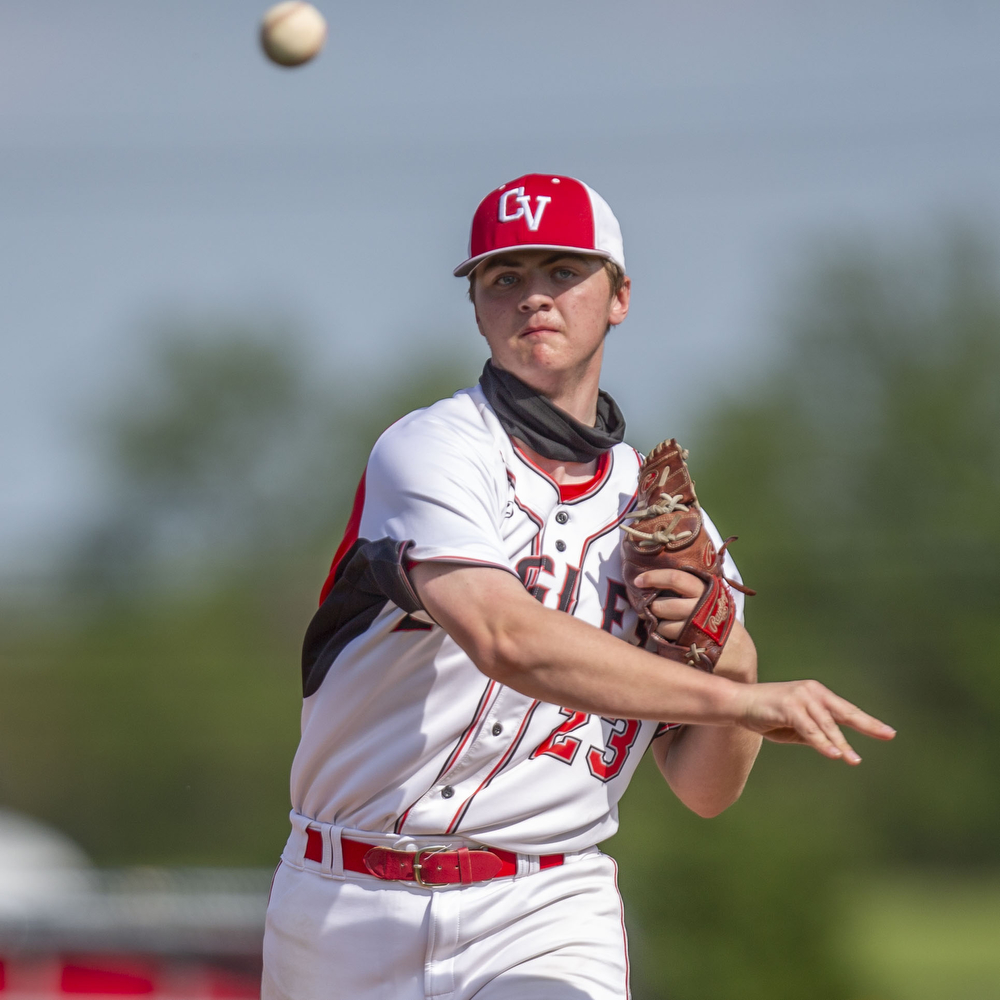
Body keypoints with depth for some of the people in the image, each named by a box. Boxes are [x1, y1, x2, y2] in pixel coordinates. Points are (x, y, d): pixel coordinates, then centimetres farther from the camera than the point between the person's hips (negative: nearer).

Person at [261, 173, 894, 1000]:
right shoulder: (428, 453, -8)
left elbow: (706, 791, 8)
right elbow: (507, 641, -28)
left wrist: (732, 660, -13)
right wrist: (742, 699, -33)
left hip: (546, 919, 2)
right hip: (351, 916, -2)